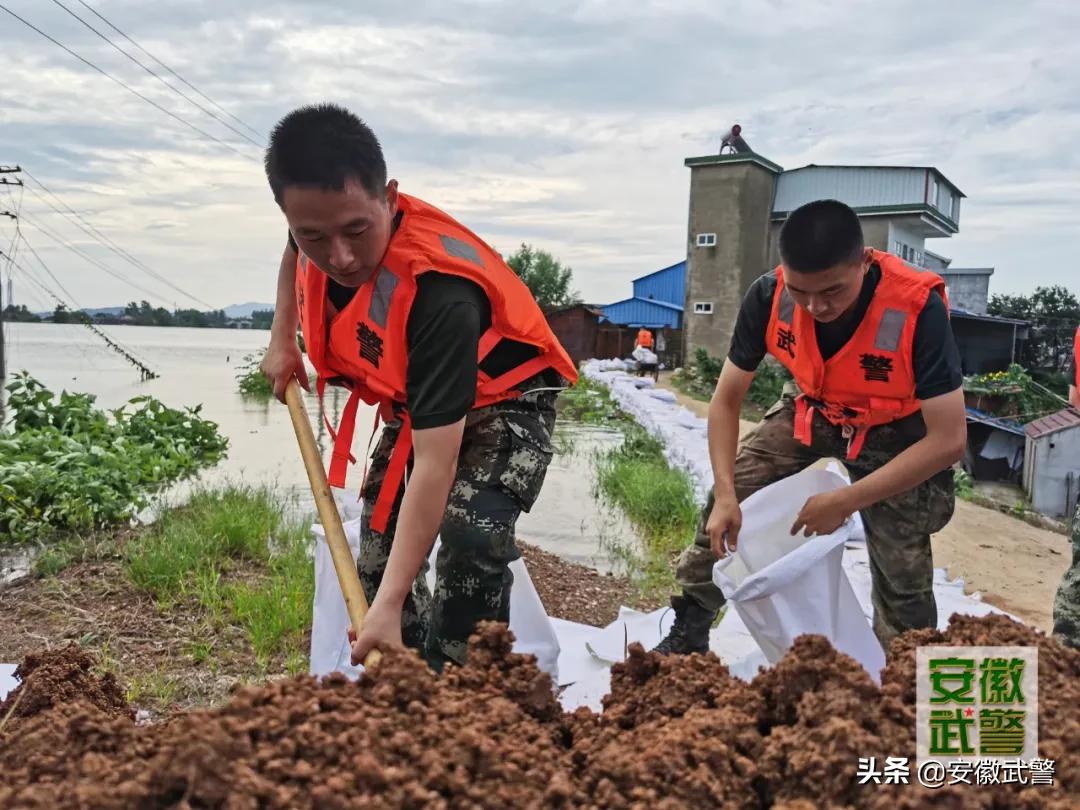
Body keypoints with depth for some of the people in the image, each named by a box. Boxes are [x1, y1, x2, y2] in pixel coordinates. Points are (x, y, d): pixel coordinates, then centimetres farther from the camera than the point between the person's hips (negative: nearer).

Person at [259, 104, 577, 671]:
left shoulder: (439, 290, -42)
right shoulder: (321, 228, -20)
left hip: (504, 397, -7)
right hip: (412, 399, 7)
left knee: (472, 538, -31)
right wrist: (282, 339, 2)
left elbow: (436, 461, -44)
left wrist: (389, 606, -44)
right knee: (376, 551, 8)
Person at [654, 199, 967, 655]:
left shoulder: (918, 310, -36)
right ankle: (687, 636, 14)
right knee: (724, 505, -5)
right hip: (810, 411, 3)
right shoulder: (769, 297, -26)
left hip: (896, 432, -3)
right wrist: (726, 494, -25)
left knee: (901, 572, -4)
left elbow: (948, 440, -33)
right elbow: (726, 401, -15)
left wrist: (845, 502, -34)